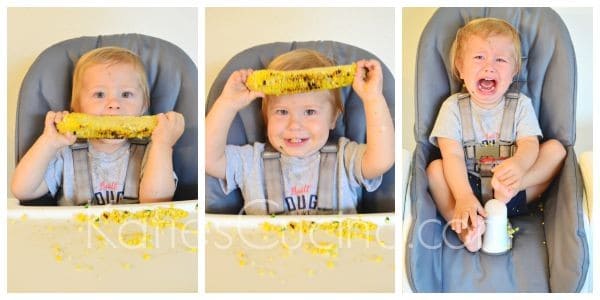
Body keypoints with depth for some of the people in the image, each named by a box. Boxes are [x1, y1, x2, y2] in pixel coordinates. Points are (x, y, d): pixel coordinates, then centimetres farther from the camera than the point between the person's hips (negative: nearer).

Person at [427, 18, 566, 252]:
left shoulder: (521, 104, 3)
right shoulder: (454, 107, -3)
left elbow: (529, 145, -11)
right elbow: (453, 156, -15)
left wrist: (518, 164, -38)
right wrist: (463, 197, -33)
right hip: (469, 186, -1)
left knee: (555, 148, -13)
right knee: (435, 169, -26)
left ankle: (509, 191, -33)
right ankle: (466, 226, -41)